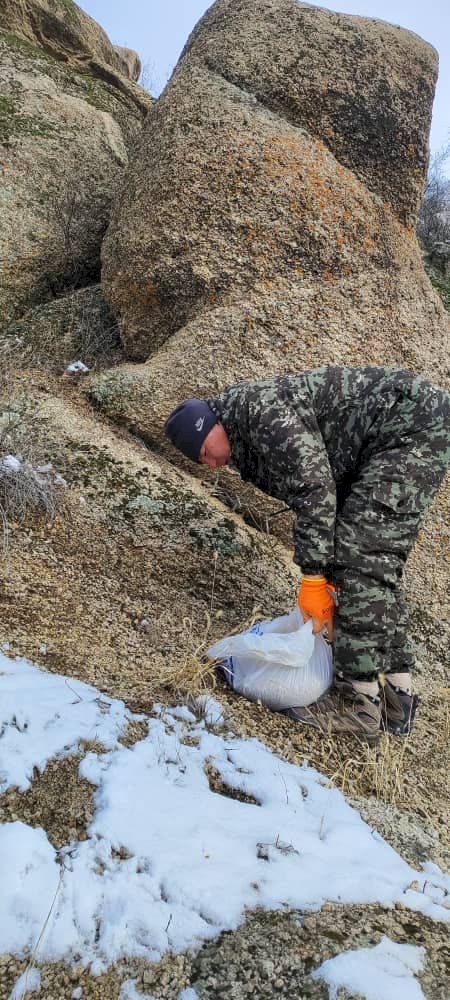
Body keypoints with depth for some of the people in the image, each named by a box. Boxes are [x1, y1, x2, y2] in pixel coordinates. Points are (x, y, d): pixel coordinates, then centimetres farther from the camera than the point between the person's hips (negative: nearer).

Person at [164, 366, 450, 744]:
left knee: (360, 556, -17)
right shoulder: (251, 443, 13)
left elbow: (315, 486, -25)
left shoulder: (255, 406, -18)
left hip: (415, 419, -10)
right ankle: (397, 695, 11)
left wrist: (313, 578, -22)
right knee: (375, 562, 7)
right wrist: (326, 578, 8)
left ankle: (359, 701, -12)